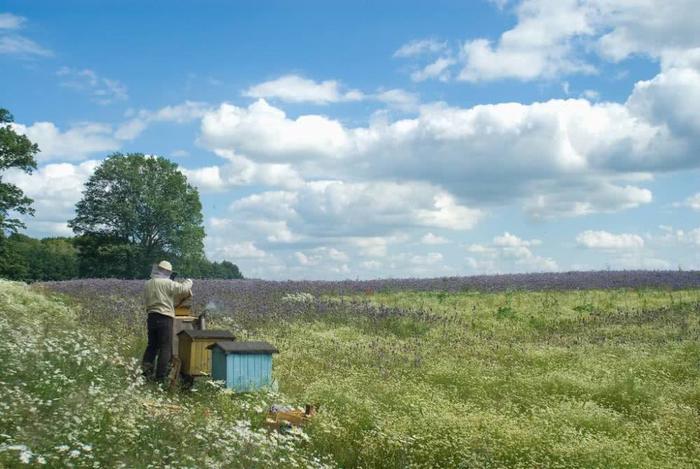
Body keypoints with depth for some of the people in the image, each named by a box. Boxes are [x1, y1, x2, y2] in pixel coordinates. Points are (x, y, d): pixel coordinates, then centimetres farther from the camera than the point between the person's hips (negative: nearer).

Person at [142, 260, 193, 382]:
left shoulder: (148, 284, 11)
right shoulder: (167, 283, -10)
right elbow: (183, 289, -12)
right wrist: (189, 281, 8)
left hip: (151, 317, 7)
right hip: (164, 318, -7)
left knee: (152, 345, 17)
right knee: (165, 348, 0)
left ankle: (146, 371, 10)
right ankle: (161, 376, -1)